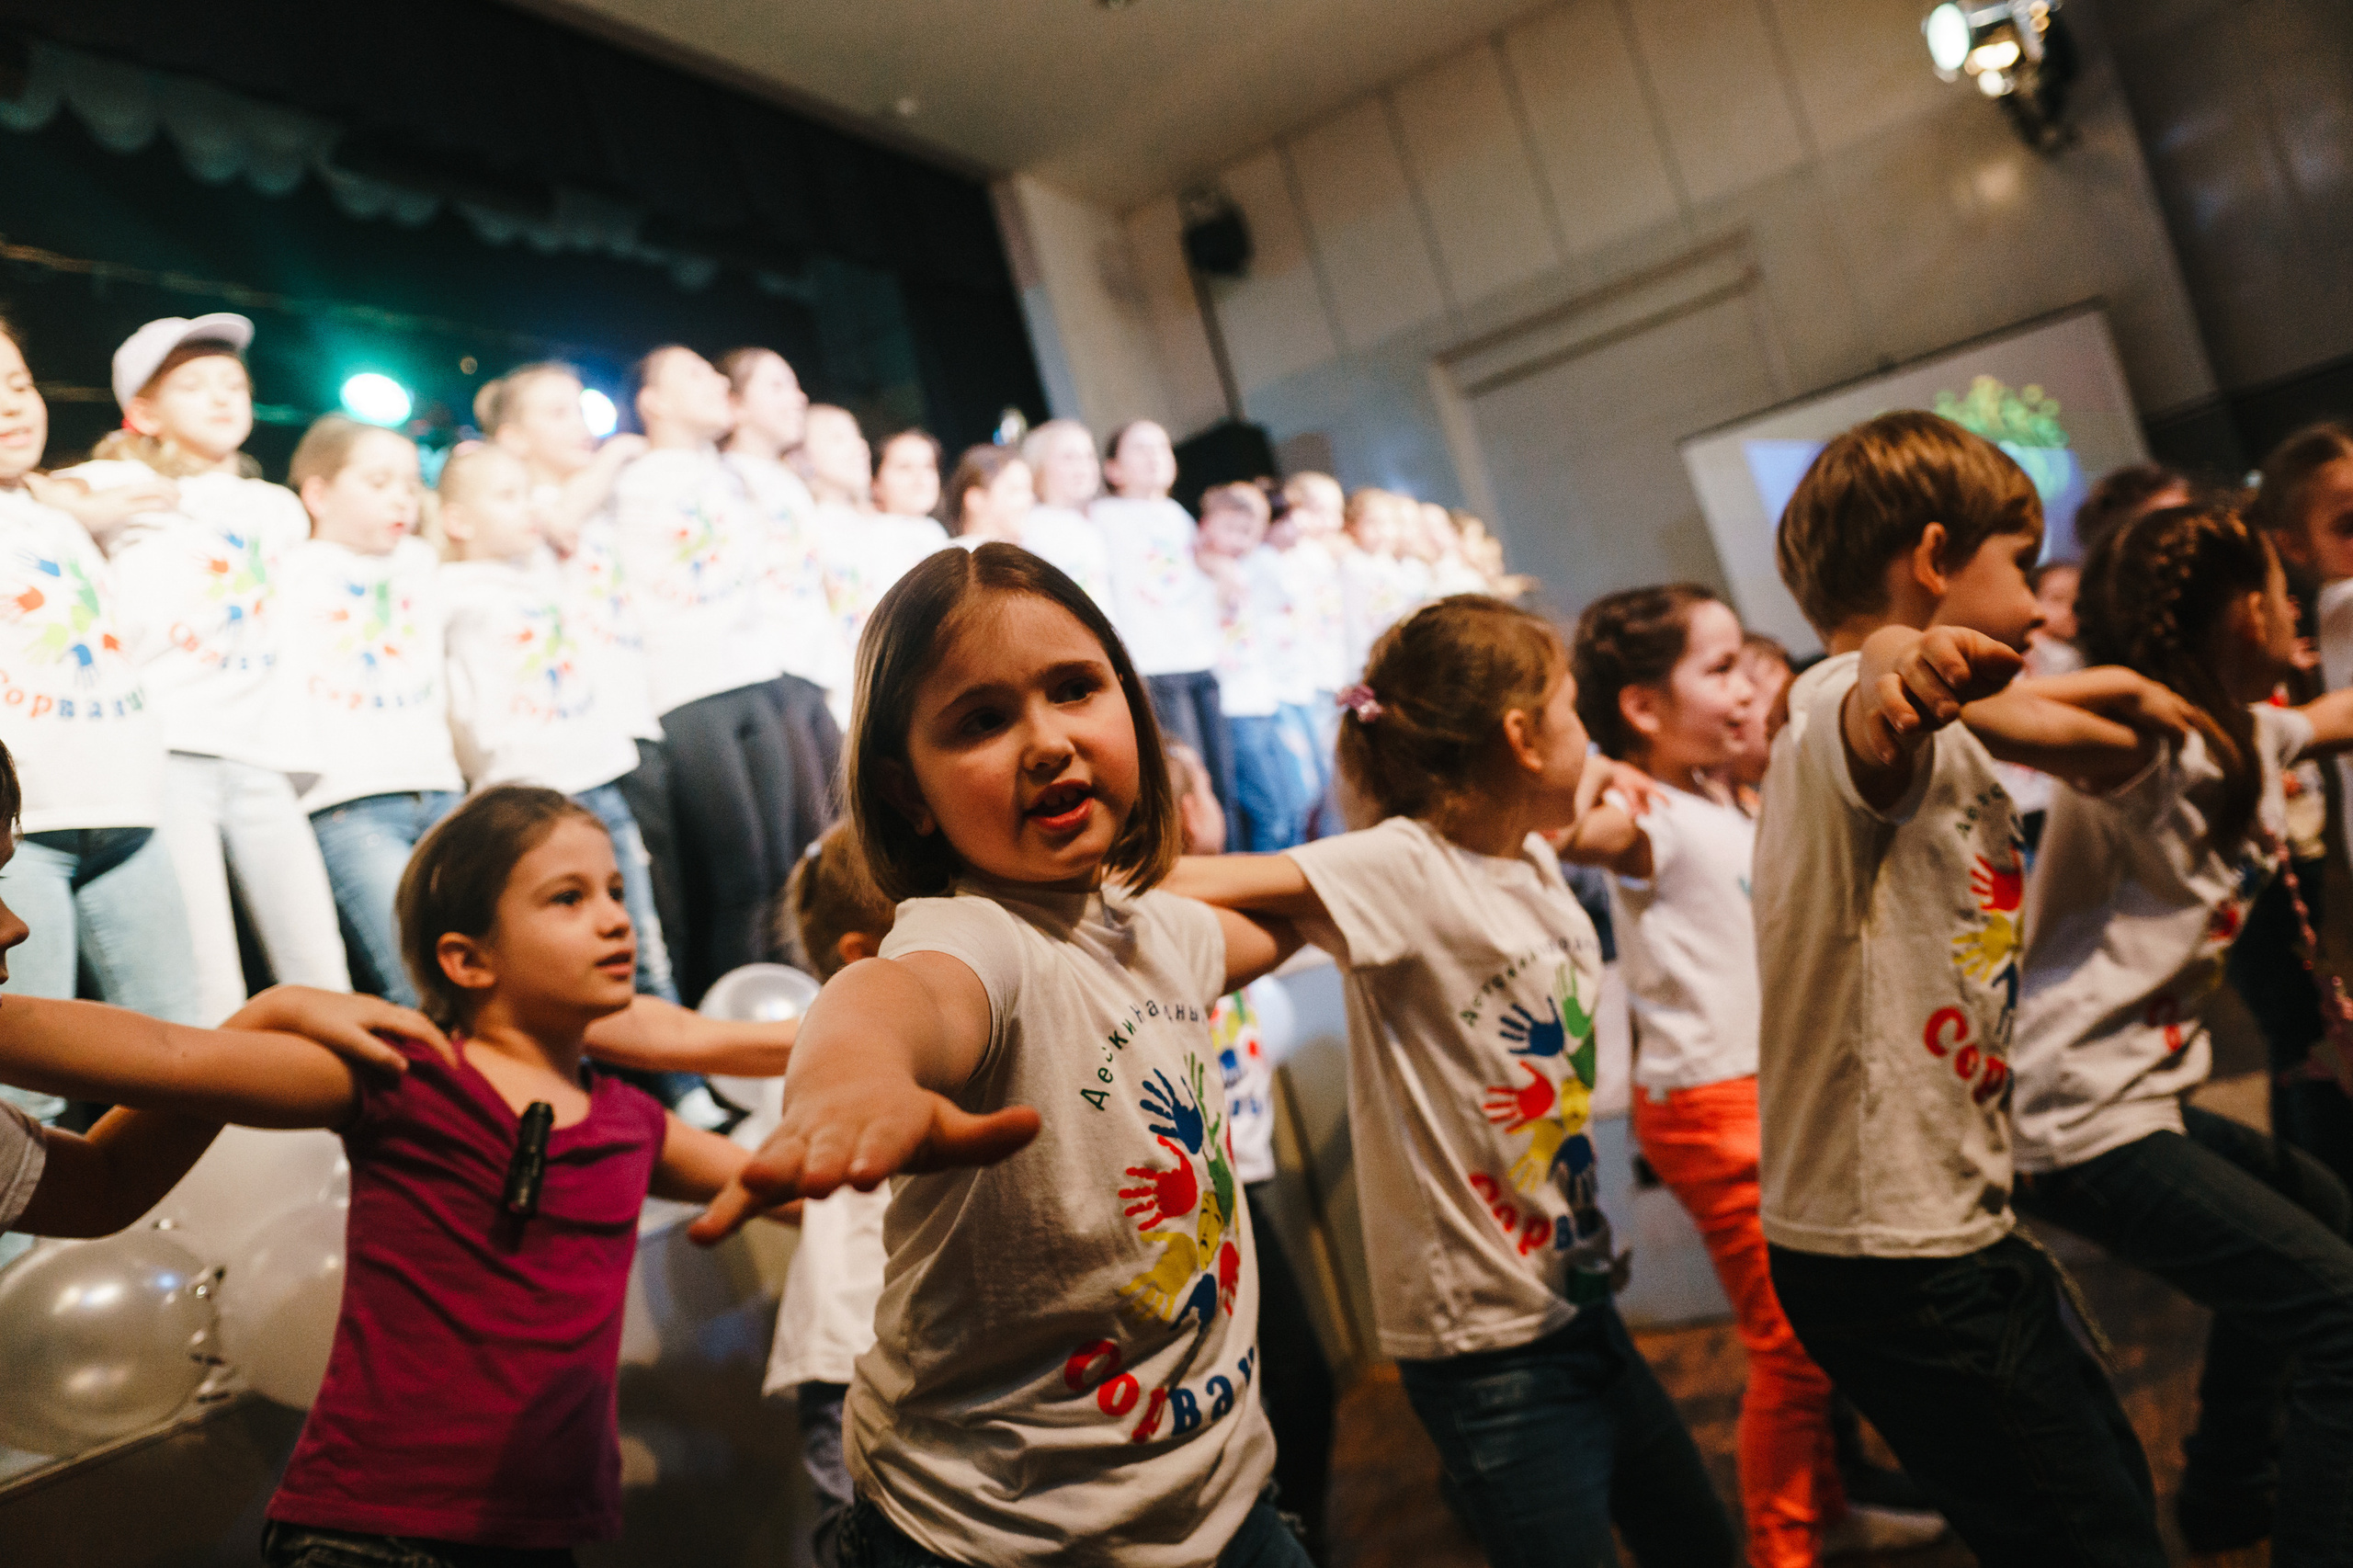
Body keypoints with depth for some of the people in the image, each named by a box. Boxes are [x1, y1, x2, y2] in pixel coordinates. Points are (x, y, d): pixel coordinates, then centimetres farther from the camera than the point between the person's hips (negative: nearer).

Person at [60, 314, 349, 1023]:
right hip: (166, 751, -4)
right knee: (210, 1003, -13)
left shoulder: (279, 509, 22)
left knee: (325, 988, 0)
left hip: (263, 755, 5)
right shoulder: (124, 491, 8)